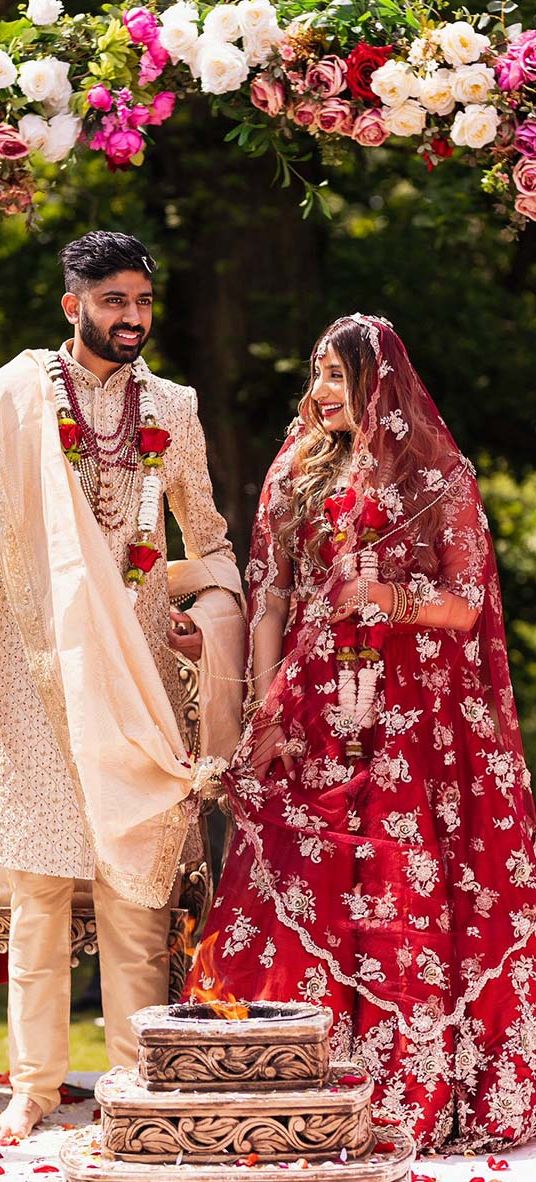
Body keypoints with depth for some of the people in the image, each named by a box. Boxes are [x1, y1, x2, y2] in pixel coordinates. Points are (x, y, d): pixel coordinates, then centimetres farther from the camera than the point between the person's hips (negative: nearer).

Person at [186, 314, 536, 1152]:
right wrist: (265, 712, -1)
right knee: (297, 892, -5)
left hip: (405, 720, -3)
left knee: (404, 899, -8)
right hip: (311, 715, 3)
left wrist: (389, 596, -15)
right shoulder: (298, 476, 14)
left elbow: (465, 608, 2)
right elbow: (268, 601, 9)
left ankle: (406, 1095, -5)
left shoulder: (441, 481, 5)